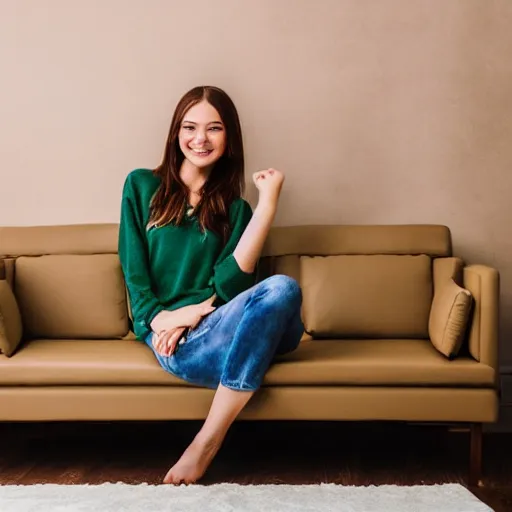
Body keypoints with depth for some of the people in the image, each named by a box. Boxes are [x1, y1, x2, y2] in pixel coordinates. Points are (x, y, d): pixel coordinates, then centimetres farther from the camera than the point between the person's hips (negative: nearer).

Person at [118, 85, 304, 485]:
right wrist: (160, 319, -11)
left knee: (282, 287, -35)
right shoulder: (141, 185, 11)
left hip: (211, 326, 4)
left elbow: (228, 283, -2)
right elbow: (133, 267, 5)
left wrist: (267, 205, -13)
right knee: (282, 290, -33)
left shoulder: (234, 208, 14)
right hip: (169, 339, -4)